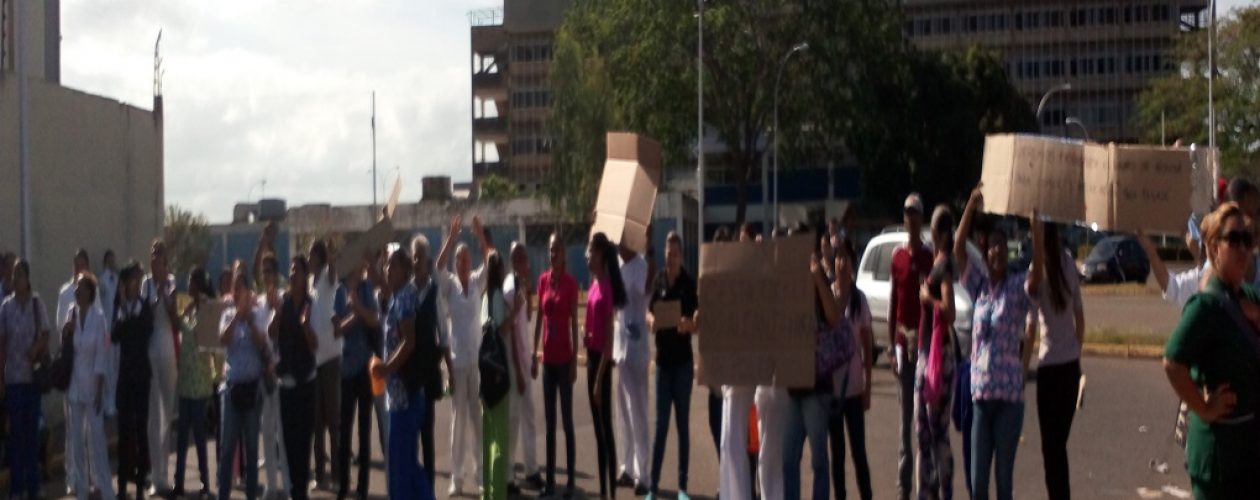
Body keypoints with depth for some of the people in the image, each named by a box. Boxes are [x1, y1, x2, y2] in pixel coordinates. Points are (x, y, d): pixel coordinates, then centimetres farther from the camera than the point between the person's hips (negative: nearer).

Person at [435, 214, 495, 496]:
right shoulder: (449, 285, 0)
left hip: (477, 357, 1)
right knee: (458, 418, 2)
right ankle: (456, 477, 4)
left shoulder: (478, 282, 5)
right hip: (456, 359, -1)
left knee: (478, 417, 5)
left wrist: (481, 237, -19)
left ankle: (481, 473, 11)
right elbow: (439, 266, -16)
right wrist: (452, 237, -24)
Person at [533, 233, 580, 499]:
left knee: (567, 420, -2)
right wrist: (534, 355, 8)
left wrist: (575, 360, -10)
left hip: (564, 358, -5)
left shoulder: (570, 283, -7)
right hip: (548, 357, 5)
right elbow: (539, 319, 11)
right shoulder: (543, 280, 7)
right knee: (549, 422, 9)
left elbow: (574, 322, -7)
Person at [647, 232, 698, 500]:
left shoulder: (689, 283, -5)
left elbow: (696, 325, -6)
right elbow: (651, 314, 9)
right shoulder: (659, 281, 4)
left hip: (683, 361, -3)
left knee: (683, 423, 4)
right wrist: (653, 321, -14)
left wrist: (688, 325, -28)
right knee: (661, 423, 5)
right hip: (663, 359, 3)